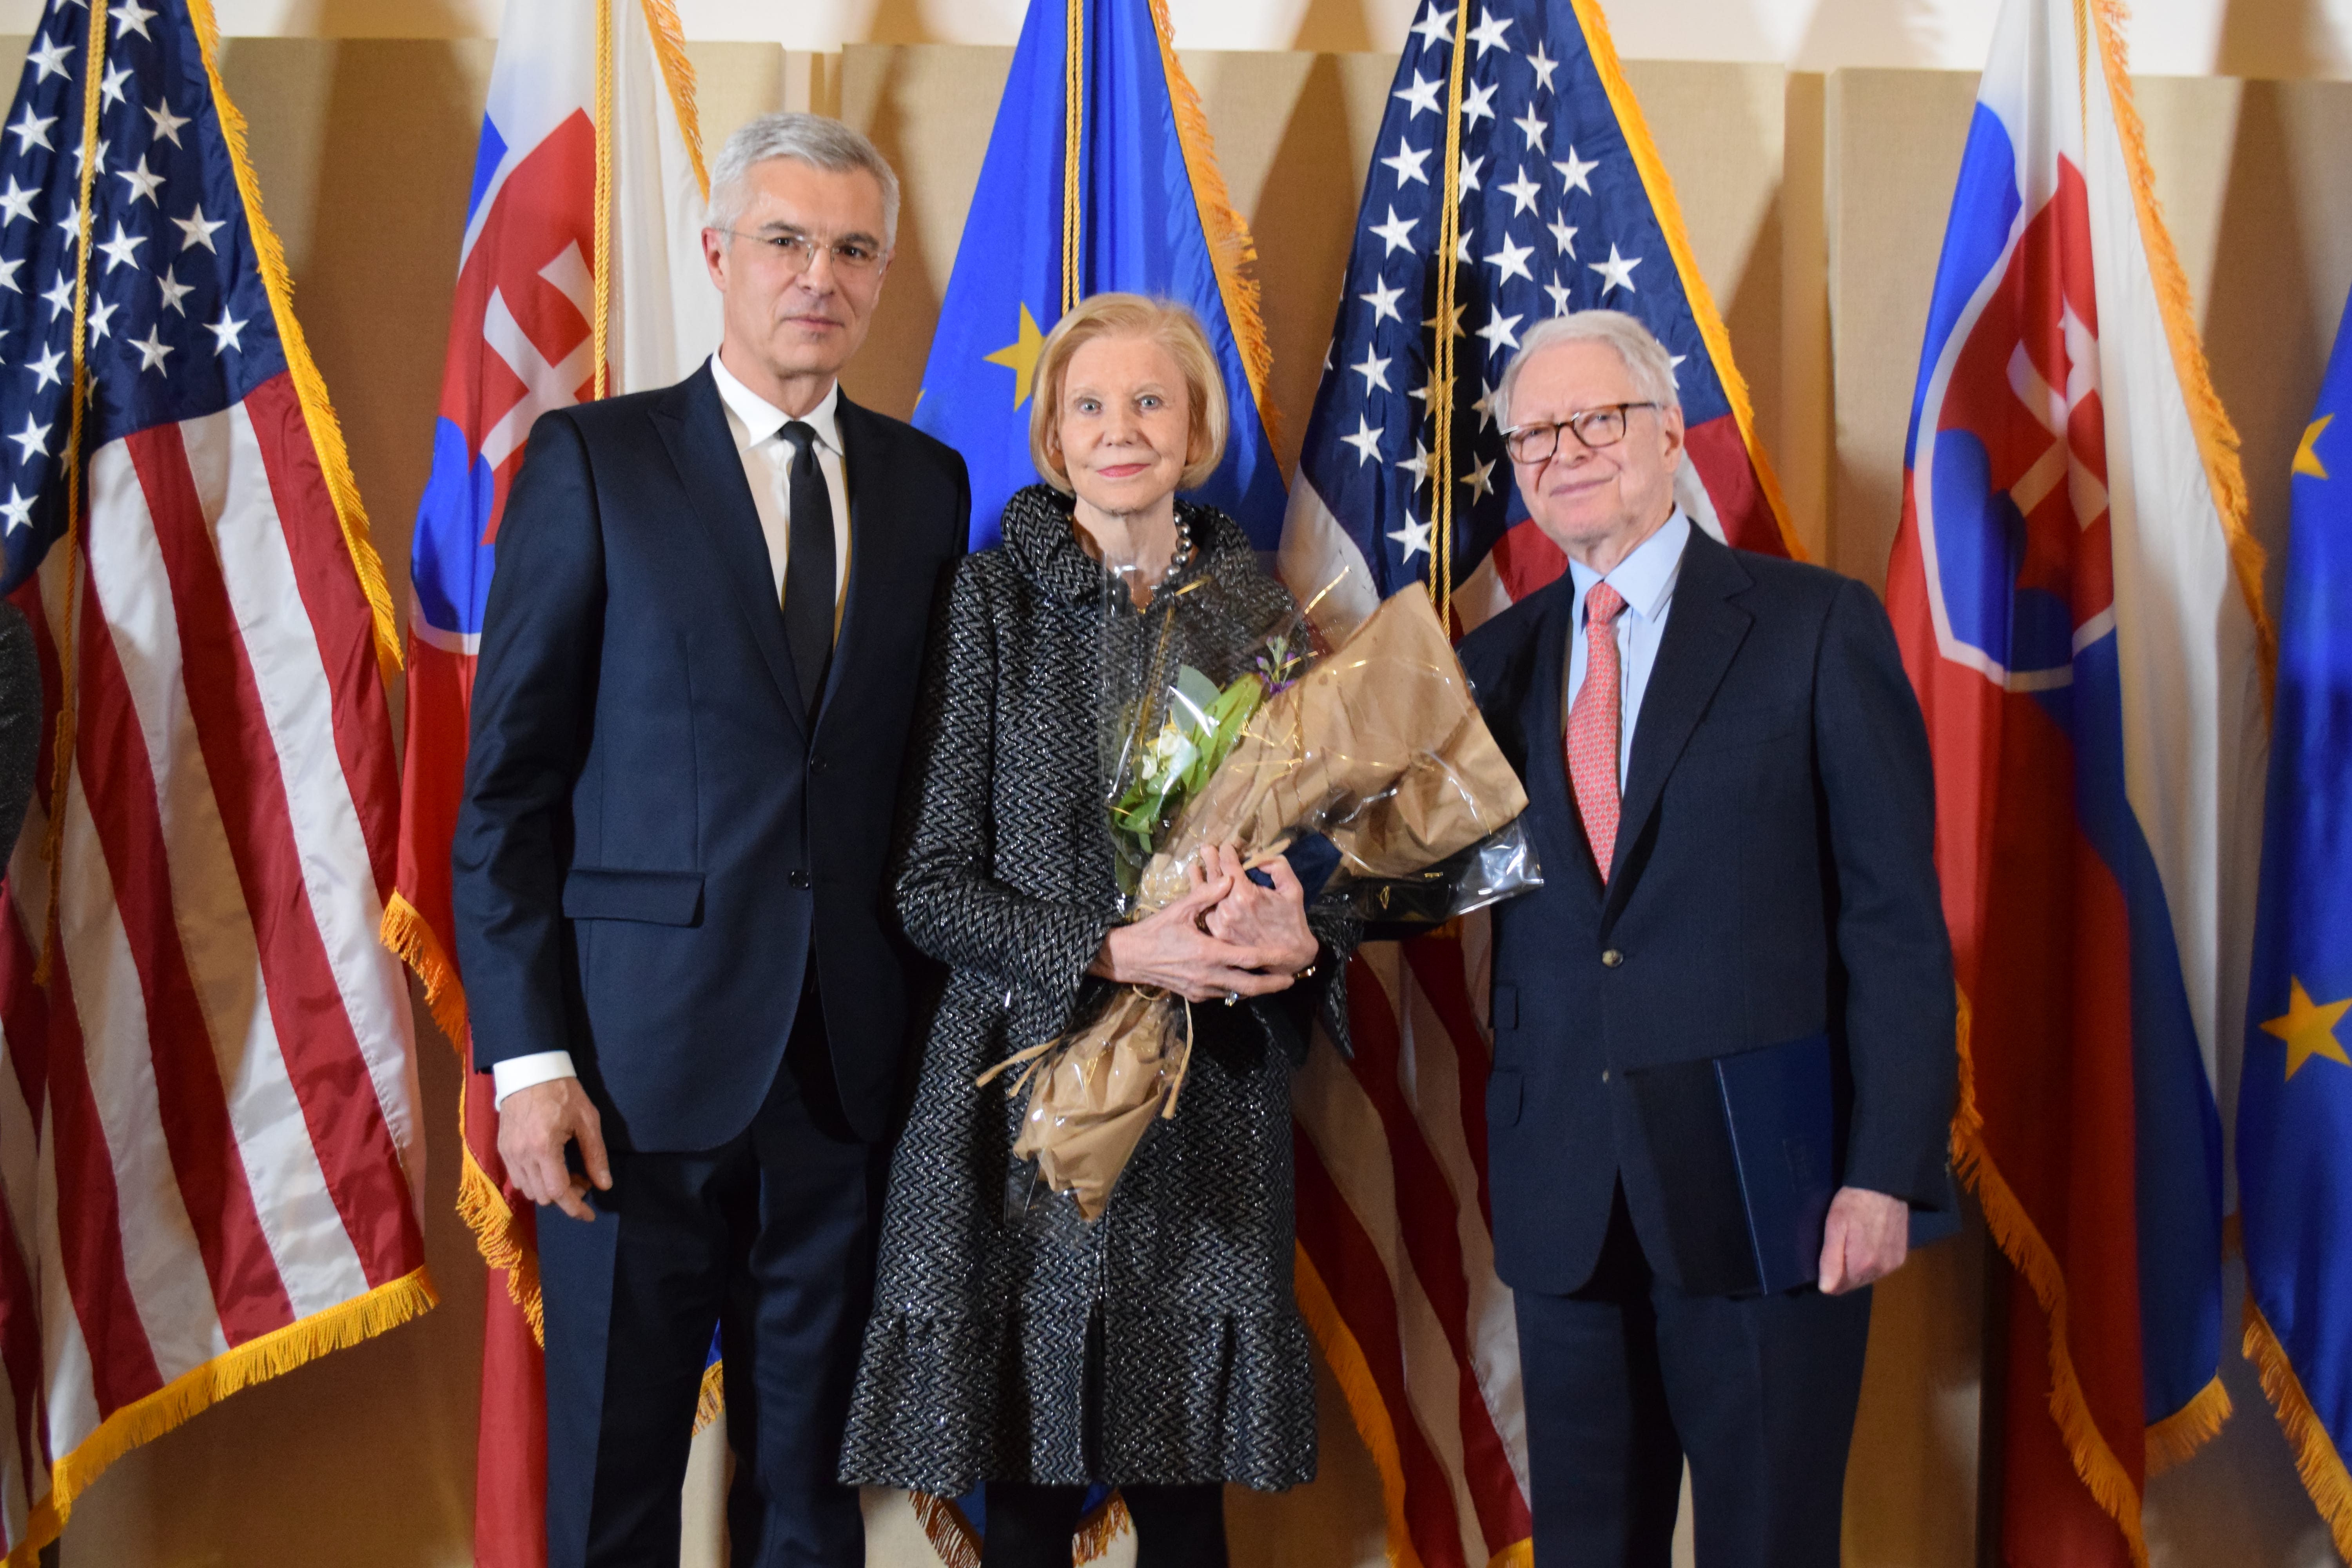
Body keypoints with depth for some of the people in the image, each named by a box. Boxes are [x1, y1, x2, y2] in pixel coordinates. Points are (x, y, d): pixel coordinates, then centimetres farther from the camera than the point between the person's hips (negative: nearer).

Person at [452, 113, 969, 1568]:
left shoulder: (927, 483, 10)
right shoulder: (593, 462, -1)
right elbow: (510, 780, -4)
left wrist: (935, 1014, 4)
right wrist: (527, 1055, -10)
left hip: (847, 1063, 3)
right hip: (642, 1052, -3)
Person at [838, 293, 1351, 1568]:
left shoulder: (1259, 612, 7)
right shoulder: (994, 599, 0)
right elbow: (931, 886, -3)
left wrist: (1301, 934, -10)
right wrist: (1118, 952, -16)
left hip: (1210, 1110, 2)